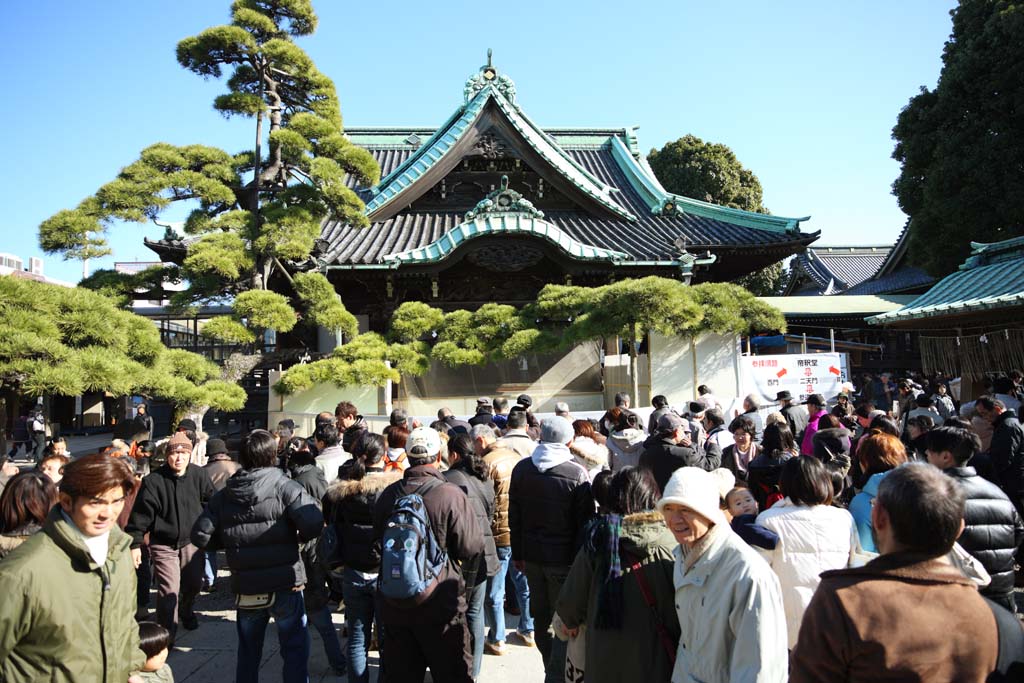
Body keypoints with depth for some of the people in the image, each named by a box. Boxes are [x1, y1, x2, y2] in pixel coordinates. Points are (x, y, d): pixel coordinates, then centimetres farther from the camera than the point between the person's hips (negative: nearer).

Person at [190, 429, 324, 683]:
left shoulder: (224, 495, 0)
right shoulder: (284, 486, -12)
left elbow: (200, 536, -2)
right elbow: (314, 524, -25)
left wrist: (230, 542, 12)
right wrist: (299, 537, -4)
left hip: (245, 587, 4)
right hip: (285, 584, -4)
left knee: (248, 652, 23)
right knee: (295, 650, 10)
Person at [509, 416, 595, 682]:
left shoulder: (521, 469, 1)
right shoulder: (577, 474, -14)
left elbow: (514, 515, 6)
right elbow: (585, 522, -10)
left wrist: (517, 553, 13)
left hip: (531, 554, 5)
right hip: (564, 558, -5)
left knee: (541, 615, 18)